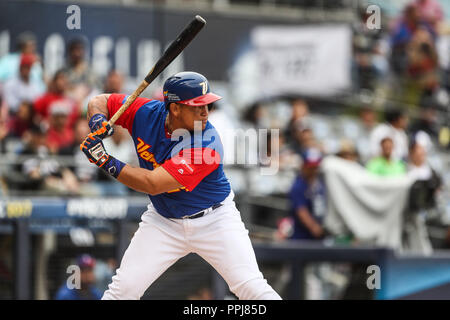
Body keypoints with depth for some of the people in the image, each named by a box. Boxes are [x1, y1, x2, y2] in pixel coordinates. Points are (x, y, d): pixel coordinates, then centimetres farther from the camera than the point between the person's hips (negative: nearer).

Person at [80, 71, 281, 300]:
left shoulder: (207, 146, -30)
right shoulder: (146, 113, -15)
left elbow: (153, 184, -33)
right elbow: (100, 101, 0)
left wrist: (106, 162, -32)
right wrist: (98, 122, -23)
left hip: (214, 221, -3)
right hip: (163, 222, 4)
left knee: (251, 287, -15)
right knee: (125, 286, -8)